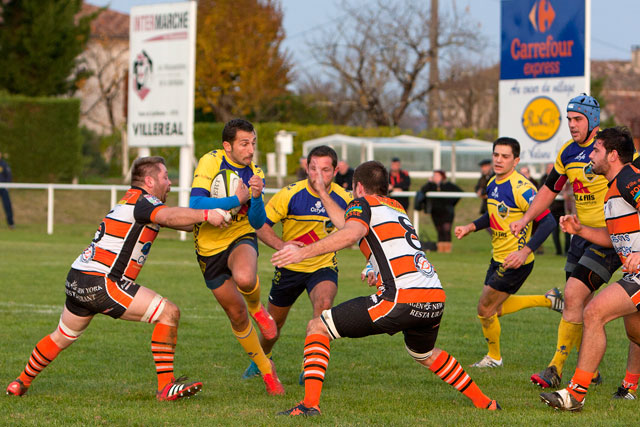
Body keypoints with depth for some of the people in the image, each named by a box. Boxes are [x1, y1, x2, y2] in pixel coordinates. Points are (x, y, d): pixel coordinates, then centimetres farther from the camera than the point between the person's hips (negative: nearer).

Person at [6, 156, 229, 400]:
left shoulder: (131, 201, 19)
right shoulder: (143, 201, -10)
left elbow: (171, 220, 26)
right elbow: (170, 217, -30)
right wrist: (206, 214, -30)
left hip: (76, 281, 10)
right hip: (101, 284, -10)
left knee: (62, 338, 29)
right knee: (169, 313, -10)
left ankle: (22, 382, 45)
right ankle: (166, 386, -11)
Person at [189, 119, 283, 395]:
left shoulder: (255, 175, -4)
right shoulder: (210, 162, -16)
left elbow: (258, 223, -10)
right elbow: (195, 205, -28)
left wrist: (256, 197, -28)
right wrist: (236, 200, -27)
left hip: (241, 239, 0)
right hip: (209, 248, 0)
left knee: (245, 278, -36)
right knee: (236, 315, 4)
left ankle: (257, 308, 0)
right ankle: (265, 369, 25)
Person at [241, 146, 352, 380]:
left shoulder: (342, 197, -13)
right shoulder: (291, 194, -17)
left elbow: (345, 225, -33)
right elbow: (261, 224, -12)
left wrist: (322, 192, -36)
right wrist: (283, 246, -28)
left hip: (323, 266, -1)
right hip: (290, 267, 1)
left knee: (324, 302, -32)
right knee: (274, 322, 14)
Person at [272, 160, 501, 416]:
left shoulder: (364, 204, 5)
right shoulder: (396, 208, 26)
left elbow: (351, 233, -17)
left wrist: (303, 252, -19)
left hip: (402, 299, -7)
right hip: (436, 299, 7)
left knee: (317, 327, 4)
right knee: (425, 355, 38)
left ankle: (310, 404, -8)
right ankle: (483, 402, 44)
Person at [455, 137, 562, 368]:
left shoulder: (522, 188, -24)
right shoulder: (493, 184, 4)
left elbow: (547, 221, -26)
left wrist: (525, 251, -33)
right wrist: (470, 227, 5)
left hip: (516, 261, -9)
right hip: (498, 258, 9)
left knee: (485, 310, 1)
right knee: (495, 309, 19)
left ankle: (493, 357, 24)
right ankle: (548, 300, 30)